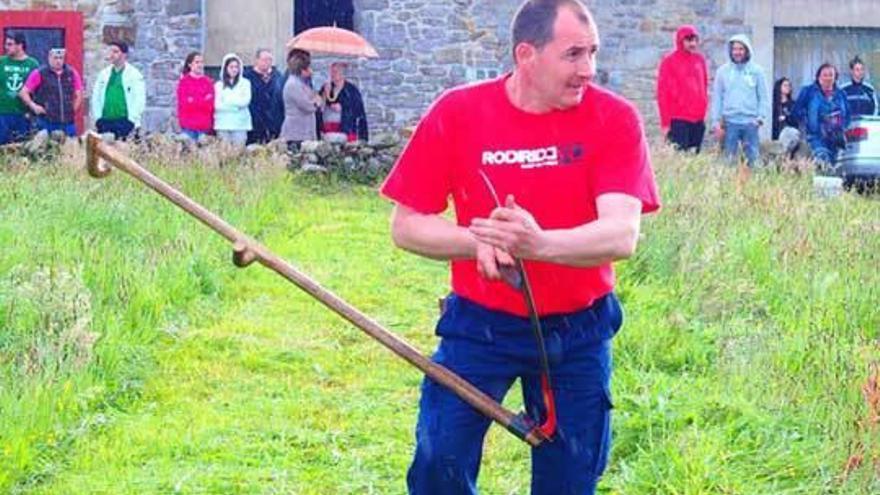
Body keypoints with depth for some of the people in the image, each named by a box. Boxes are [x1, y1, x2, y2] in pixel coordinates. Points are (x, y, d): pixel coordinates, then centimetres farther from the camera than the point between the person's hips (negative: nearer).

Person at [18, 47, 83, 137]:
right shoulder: (39, 74, -1)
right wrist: (33, 106, -10)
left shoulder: (72, 73, 9)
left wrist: (73, 111, 8)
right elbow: (23, 92, 0)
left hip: (68, 123, 3)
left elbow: (78, 95, 17)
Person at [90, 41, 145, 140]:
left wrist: (131, 120, -12)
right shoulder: (103, 74, 14)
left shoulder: (135, 75, 0)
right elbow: (96, 98, 14)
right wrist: (97, 118, 4)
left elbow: (139, 101, -5)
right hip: (105, 122, 4)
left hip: (124, 122, -4)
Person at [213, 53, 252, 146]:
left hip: (240, 124, -1)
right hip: (223, 124, 1)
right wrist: (236, 106, -7)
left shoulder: (245, 83, 8)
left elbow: (245, 101, -3)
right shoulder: (219, 85, 10)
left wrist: (227, 101, -3)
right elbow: (217, 105, 1)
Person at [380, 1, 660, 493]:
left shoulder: (614, 118, -11)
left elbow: (622, 235, -22)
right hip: (480, 324, 0)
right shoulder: (457, 113, -9)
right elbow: (406, 225, -5)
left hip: (578, 333, 1)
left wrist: (538, 243, -40)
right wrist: (477, 240, -24)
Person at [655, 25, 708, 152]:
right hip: (678, 119, -5)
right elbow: (663, 92, -5)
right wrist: (665, 122, -9)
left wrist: (704, 110, 12)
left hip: (698, 119, 5)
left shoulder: (700, 59, 12)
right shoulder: (669, 61, -3)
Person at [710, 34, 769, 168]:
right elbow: (717, 98, 6)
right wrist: (716, 121, 0)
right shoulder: (723, 71, 6)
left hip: (750, 122, 0)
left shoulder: (756, 71, 4)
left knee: (752, 158, 2)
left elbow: (763, 96, 4)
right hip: (730, 122, 0)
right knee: (729, 159, 3)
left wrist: (761, 117, -7)